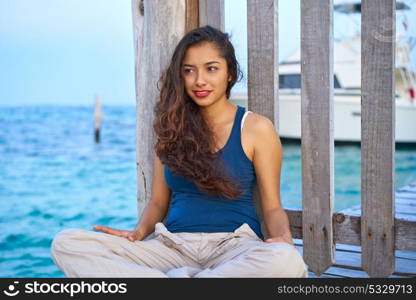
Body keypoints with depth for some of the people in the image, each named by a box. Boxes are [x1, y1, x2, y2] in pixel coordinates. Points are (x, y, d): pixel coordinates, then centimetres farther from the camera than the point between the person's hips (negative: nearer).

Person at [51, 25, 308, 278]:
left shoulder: (256, 128, 4)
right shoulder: (172, 126, 13)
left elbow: (272, 208, 5)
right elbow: (158, 202, 15)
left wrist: (283, 237, -18)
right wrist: (140, 232, -6)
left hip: (234, 245, -2)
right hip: (173, 245, 3)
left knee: (286, 260, -40)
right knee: (67, 243, -18)